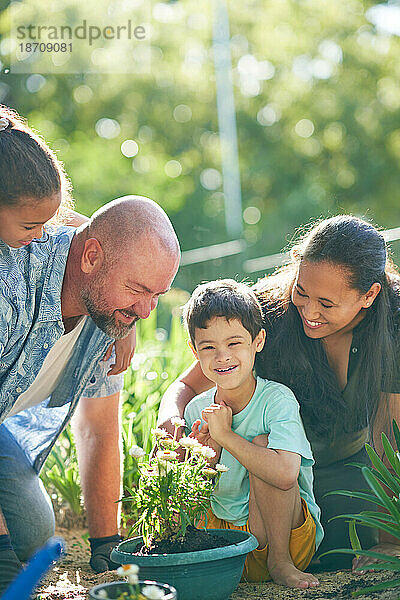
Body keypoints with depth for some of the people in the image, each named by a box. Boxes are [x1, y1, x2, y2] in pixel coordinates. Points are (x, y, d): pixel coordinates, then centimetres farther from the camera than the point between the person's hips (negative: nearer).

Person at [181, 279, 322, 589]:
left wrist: (225, 435, -26)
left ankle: (280, 560, -14)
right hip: (222, 532, 4)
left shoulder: (276, 399, -16)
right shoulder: (196, 410, 0)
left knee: (261, 443, -24)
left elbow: (285, 475, -34)